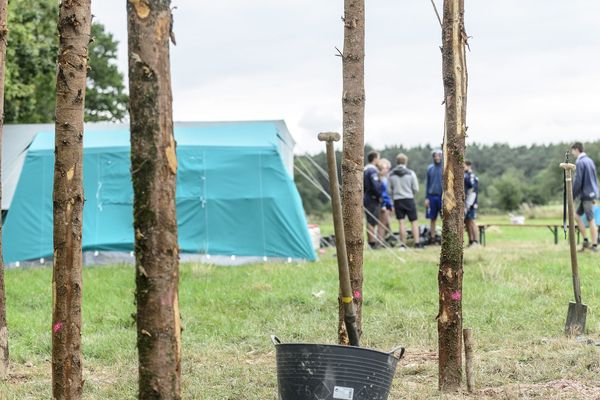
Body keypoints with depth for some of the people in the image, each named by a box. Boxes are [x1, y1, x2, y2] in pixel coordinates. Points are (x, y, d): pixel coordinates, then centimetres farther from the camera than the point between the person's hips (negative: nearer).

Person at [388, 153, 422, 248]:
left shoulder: (391, 174, 0)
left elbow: (389, 190, 2)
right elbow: (416, 189, -2)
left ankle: (403, 243, 3)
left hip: (397, 200, 2)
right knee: (414, 222, 4)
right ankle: (417, 243, -2)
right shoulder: (410, 173, -5)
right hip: (409, 199, -2)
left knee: (401, 223, 4)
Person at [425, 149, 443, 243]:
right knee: (433, 219, 7)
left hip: (443, 196, -3)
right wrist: (426, 197, 6)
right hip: (432, 196, 3)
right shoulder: (430, 168, 9)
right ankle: (432, 238, 13)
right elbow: (428, 183, 12)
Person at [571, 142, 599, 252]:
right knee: (577, 215, 15)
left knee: (591, 220, -5)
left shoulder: (579, 162, -13)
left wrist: (572, 197, -10)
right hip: (592, 193, 9)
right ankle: (585, 241, 12)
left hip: (586, 194, -9)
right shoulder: (589, 160, 14)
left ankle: (594, 245, -2)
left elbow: (578, 181, -17)